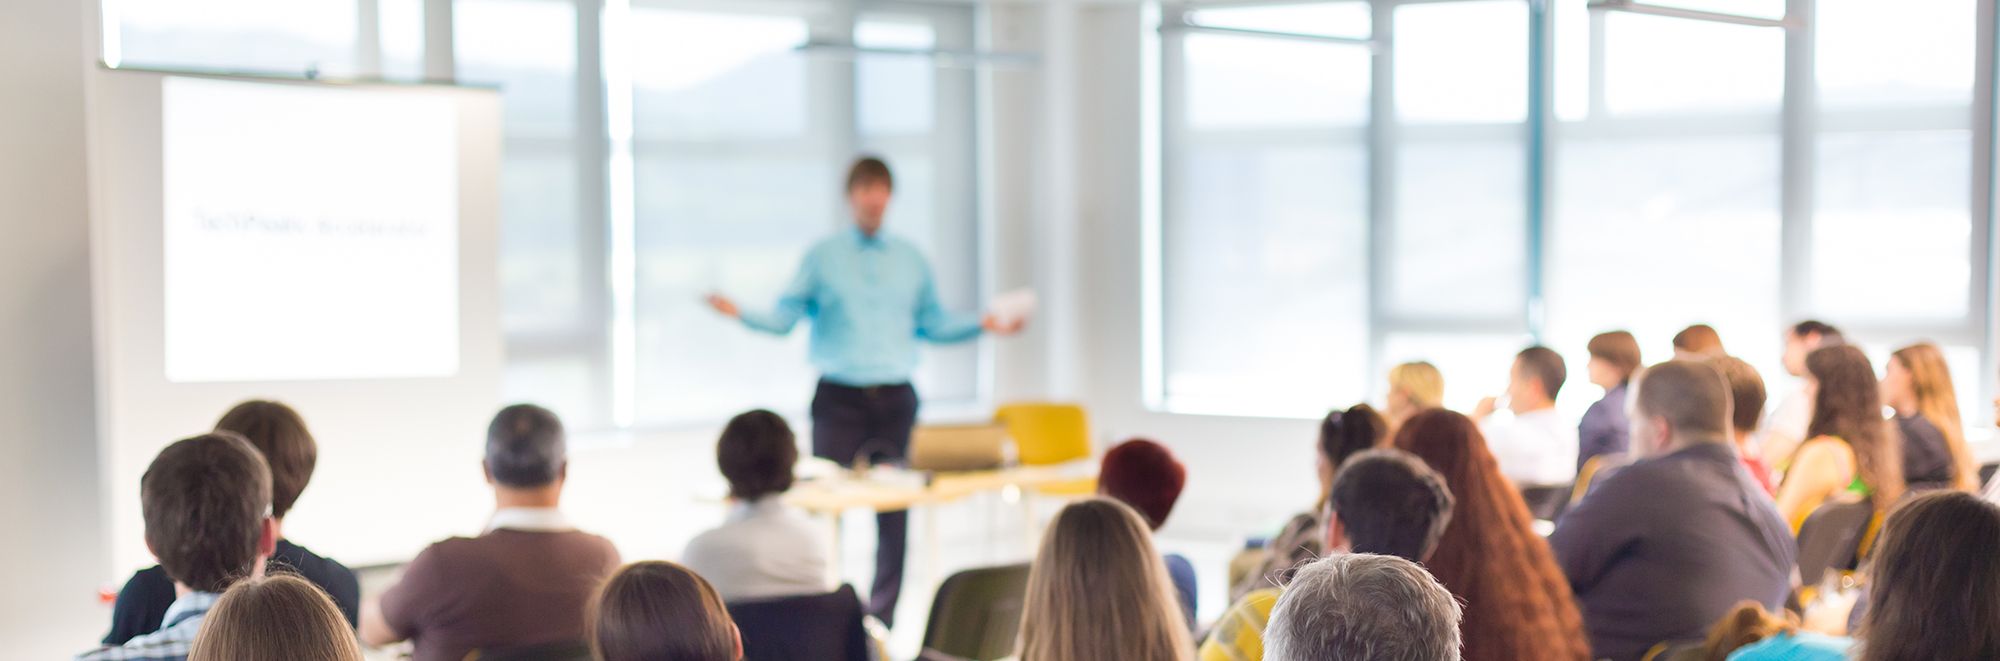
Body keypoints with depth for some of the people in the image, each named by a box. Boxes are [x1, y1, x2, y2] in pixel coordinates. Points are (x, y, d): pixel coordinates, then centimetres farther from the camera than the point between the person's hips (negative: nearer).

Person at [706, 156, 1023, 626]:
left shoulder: (910, 259, 13)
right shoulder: (822, 256, 5)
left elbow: (933, 322, 17)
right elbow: (784, 317, 1)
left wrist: (985, 325, 6)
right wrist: (740, 314, -15)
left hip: (895, 400, 3)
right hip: (839, 399, -2)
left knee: (894, 511, 2)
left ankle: (882, 617, 10)